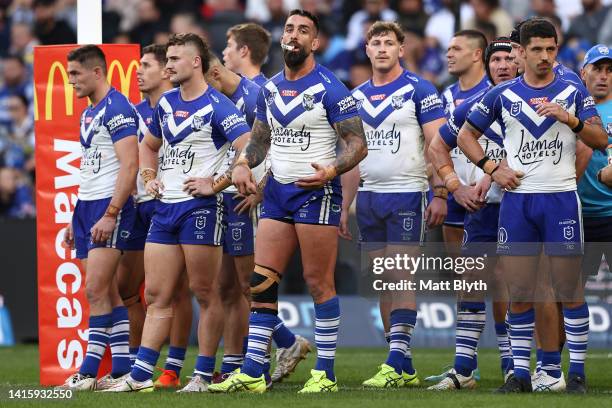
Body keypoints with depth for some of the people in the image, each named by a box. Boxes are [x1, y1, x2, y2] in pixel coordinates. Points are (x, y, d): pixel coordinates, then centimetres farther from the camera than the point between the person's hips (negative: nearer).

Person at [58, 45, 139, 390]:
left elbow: (129, 166, -19)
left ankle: (90, 371, -11)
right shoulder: (89, 113, 18)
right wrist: (76, 219, 21)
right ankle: (122, 370, 8)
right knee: (107, 293, 7)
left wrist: (110, 215, -22)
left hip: (110, 207, -10)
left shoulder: (118, 109, -12)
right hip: (86, 206, 10)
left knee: (97, 290, -12)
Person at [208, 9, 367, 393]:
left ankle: (325, 374, 3)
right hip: (277, 191, 7)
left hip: (316, 192, -7)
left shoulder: (329, 88, -8)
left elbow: (358, 144, -10)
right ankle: (252, 372, 3)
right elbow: (260, 139, 23)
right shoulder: (270, 89, 12)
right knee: (262, 282, 1)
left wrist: (331, 171, -27)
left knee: (319, 283, -3)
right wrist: (242, 164, 3)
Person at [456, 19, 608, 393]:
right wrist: (492, 169, 2)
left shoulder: (573, 92, 4)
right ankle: (520, 373, 9)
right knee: (519, 292, 2)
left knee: (569, 289, -3)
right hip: (517, 199, 2)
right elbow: (467, 135, 15)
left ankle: (576, 372, 3)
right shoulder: (503, 95, 8)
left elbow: (600, 140, -2)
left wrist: (570, 119, -18)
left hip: (561, 197, -2)